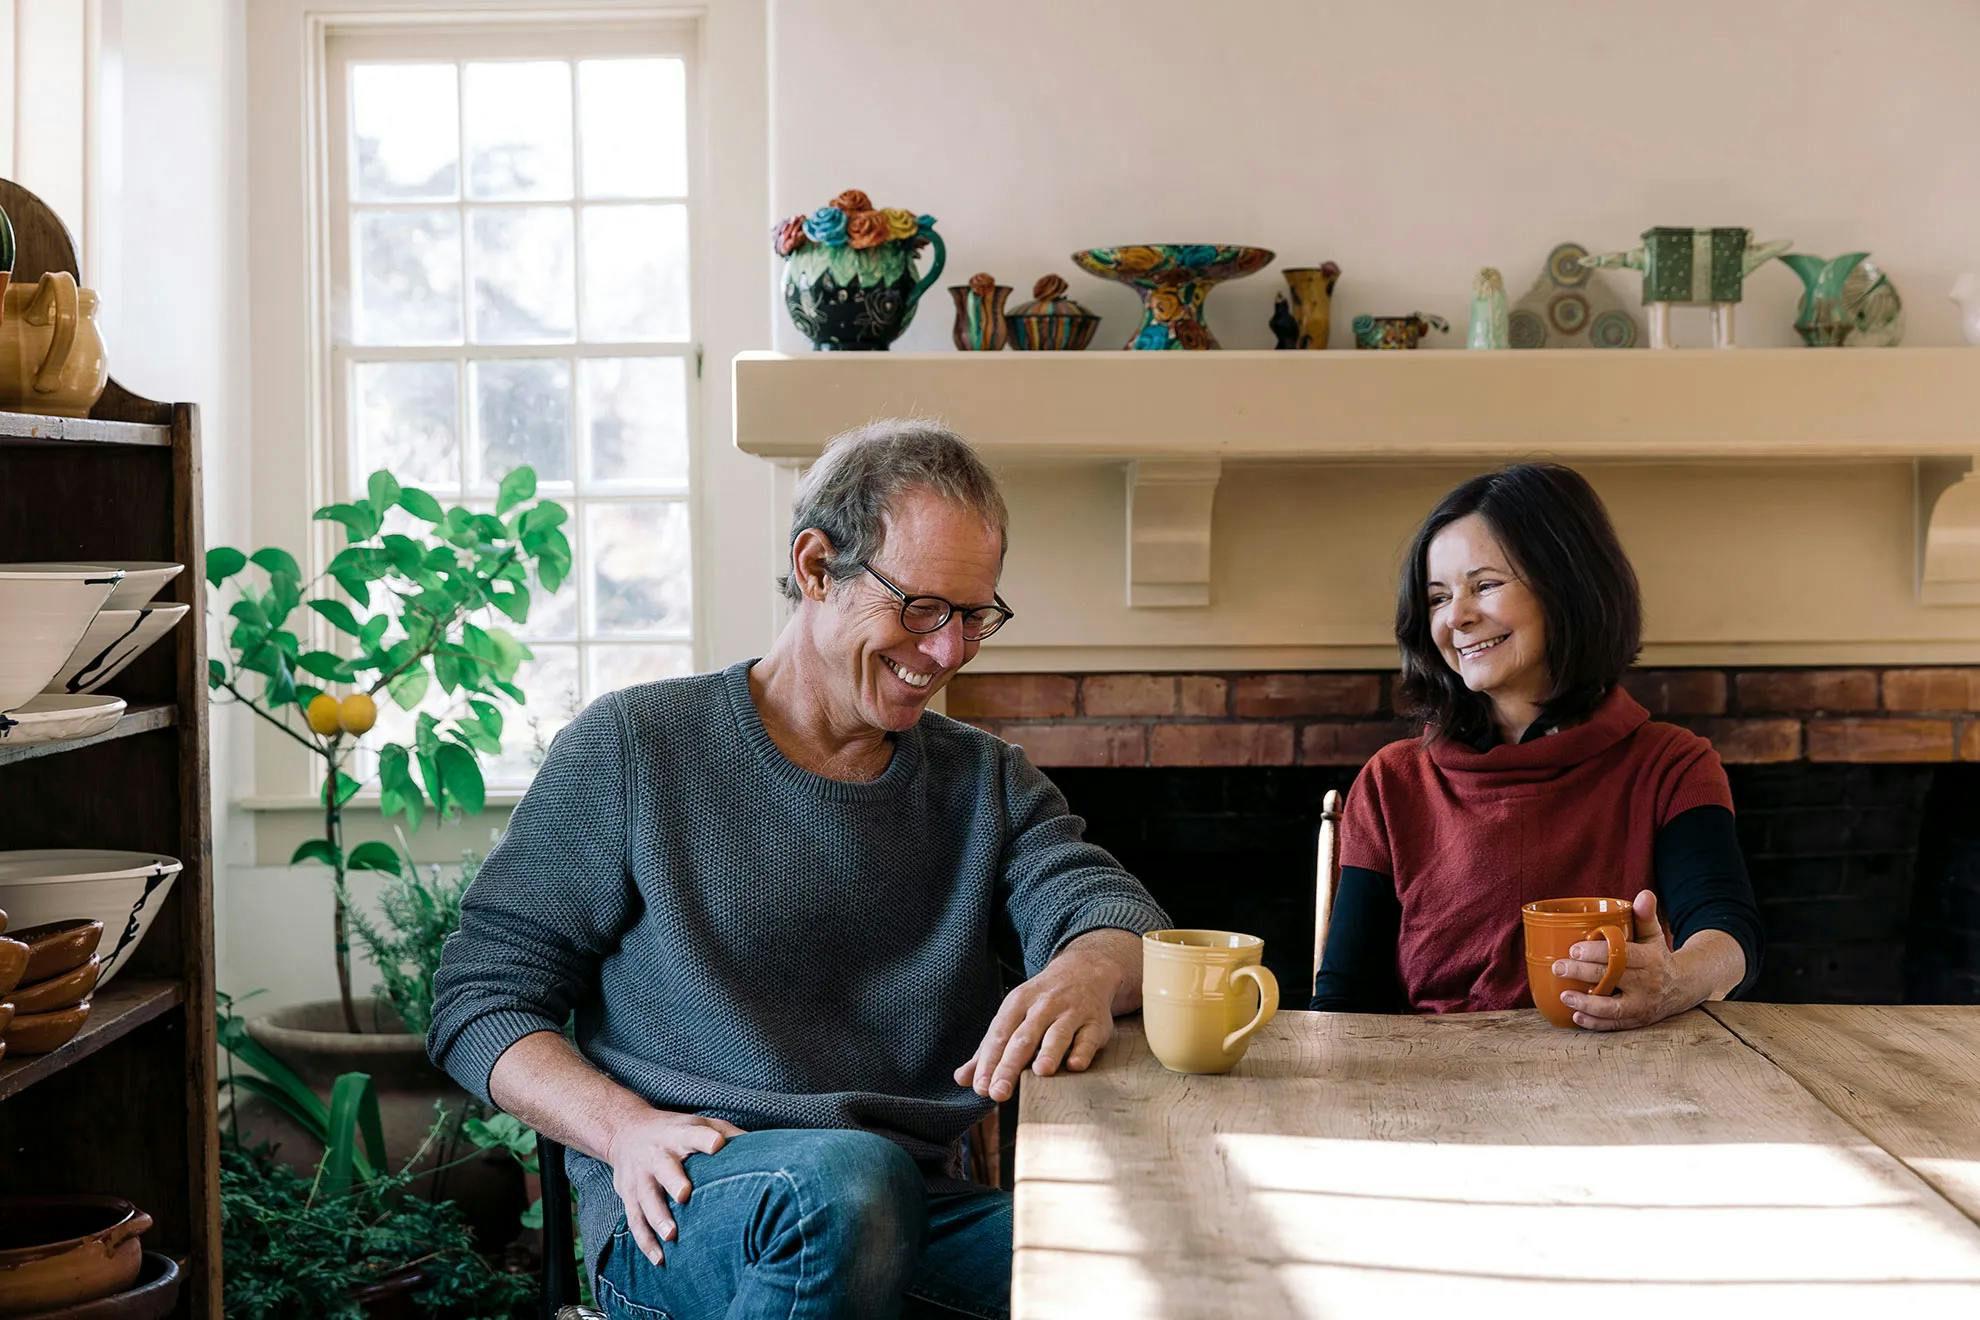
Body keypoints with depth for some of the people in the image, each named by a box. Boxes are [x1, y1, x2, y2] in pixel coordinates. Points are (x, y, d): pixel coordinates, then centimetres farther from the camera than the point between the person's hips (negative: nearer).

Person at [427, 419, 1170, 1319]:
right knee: (846, 1175, -37)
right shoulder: (633, 748, 6)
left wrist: (1088, 972, -26)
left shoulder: (987, 783, 18)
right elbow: (479, 997, 6)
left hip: (915, 1217, 2)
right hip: (677, 1218, -1)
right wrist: (624, 1127, -14)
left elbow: (1110, 907, 1)